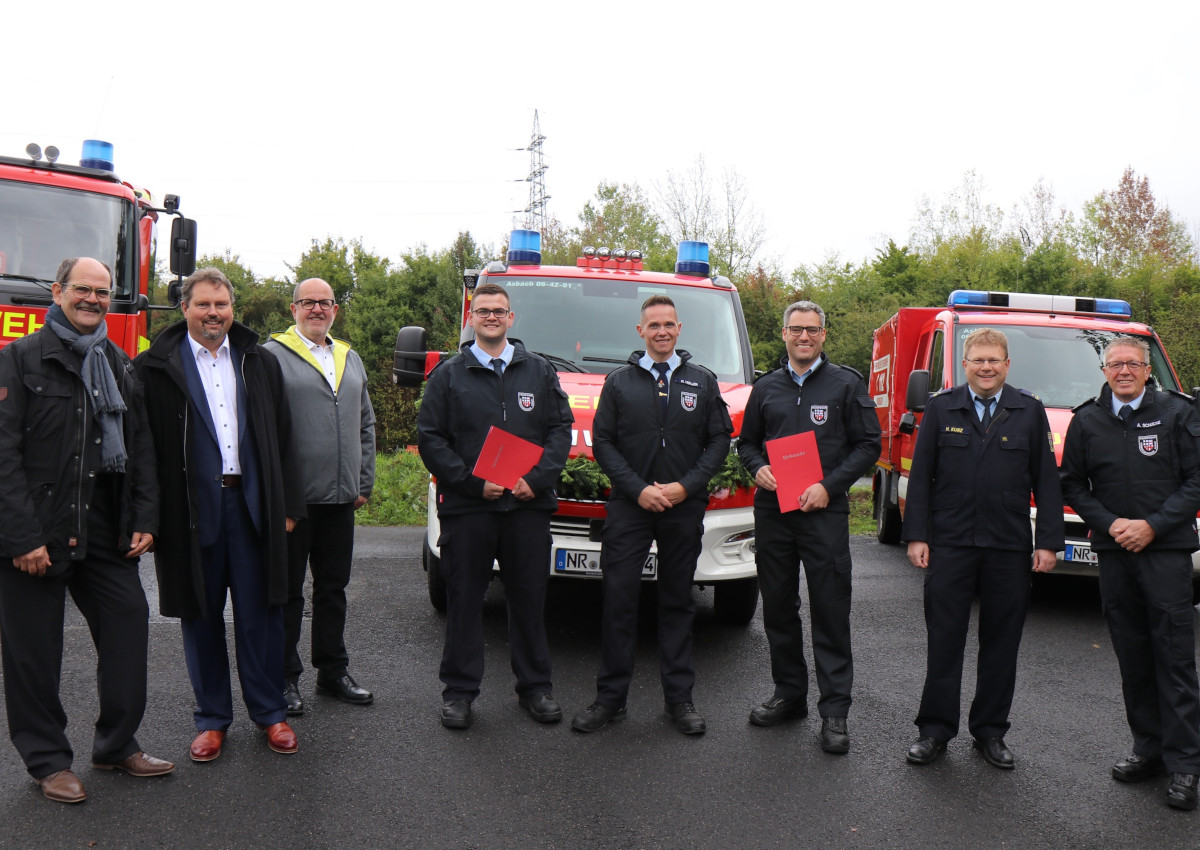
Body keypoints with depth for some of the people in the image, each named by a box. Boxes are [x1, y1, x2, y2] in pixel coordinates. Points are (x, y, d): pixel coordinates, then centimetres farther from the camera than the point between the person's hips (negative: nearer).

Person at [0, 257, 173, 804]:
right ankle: (47, 760, 20)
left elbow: (140, 451, 15)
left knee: (129, 622, 3)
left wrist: (144, 521, 5)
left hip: (105, 532, 5)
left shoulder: (121, 368, 14)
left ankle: (117, 744, 19)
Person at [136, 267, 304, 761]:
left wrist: (287, 504, 6)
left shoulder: (260, 363, 11)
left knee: (260, 613, 7)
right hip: (191, 509, -1)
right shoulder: (155, 367, 2)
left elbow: (281, 439, 11)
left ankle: (269, 712, 21)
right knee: (200, 615, 9)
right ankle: (212, 718, 23)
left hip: (252, 504, 2)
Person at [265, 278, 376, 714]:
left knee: (334, 587, 14)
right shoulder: (272, 355, -3)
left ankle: (333, 671, 26)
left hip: (341, 498, 6)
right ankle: (285, 678, 15)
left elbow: (365, 425, 20)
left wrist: (364, 482, 12)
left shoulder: (350, 359, 16)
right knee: (288, 591, 4)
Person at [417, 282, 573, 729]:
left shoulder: (539, 371, 12)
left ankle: (535, 686, 21)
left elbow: (560, 428, 8)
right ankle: (459, 690, 17)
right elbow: (430, 439, 1)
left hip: (528, 506, 1)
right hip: (466, 507, -1)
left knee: (529, 599, 8)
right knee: (464, 600, 5)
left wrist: (536, 479, -7)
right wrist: (474, 482, -10)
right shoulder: (448, 375, 7)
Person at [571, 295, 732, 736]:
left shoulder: (703, 382, 10)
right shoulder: (619, 381, 7)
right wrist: (638, 488, -10)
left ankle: (680, 696, 17)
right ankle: (610, 696, 9)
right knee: (619, 600, -2)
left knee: (678, 601, 8)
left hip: (685, 508, 1)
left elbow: (720, 439, 6)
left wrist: (686, 486, -7)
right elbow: (603, 442, 3)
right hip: (629, 506, -1)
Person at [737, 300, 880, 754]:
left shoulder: (846, 384, 3)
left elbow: (868, 444, 1)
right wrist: (757, 469, -2)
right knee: (778, 607, 10)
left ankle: (834, 711, 3)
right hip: (772, 511, 4)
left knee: (831, 611, -4)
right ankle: (789, 694, 24)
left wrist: (829, 486, -11)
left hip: (824, 512, -4)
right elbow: (747, 442, 21)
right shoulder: (766, 387, 14)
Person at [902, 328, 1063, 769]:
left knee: (1001, 643, 9)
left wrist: (1048, 541, 0)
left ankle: (990, 731, 22)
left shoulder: (1030, 411, 6)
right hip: (950, 544, -1)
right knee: (944, 639, 3)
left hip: (1009, 547, 1)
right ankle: (935, 730, 14)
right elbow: (920, 476, 3)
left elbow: (1046, 481, 6)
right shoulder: (941, 409, 4)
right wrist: (916, 535, -3)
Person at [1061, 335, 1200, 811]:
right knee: (1132, 658, 8)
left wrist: (1152, 525, -11)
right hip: (1114, 552, 3)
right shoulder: (1087, 420, 9)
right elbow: (1071, 484, 12)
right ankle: (1149, 749, 18)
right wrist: (1109, 524, -3)